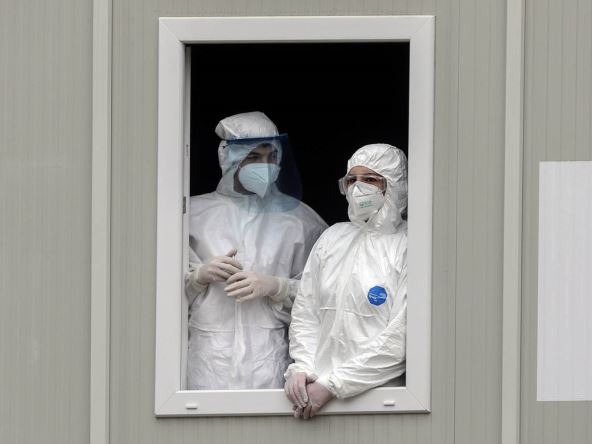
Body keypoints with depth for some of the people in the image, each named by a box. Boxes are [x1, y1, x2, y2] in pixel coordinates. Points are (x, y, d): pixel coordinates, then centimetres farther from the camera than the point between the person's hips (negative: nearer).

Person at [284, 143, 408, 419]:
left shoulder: (409, 248, -3)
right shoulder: (333, 237, 16)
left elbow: (401, 337, -10)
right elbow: (305, 310, 16)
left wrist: (333, 385, -11)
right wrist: (301, 368, -1)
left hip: (377, 394, -5)